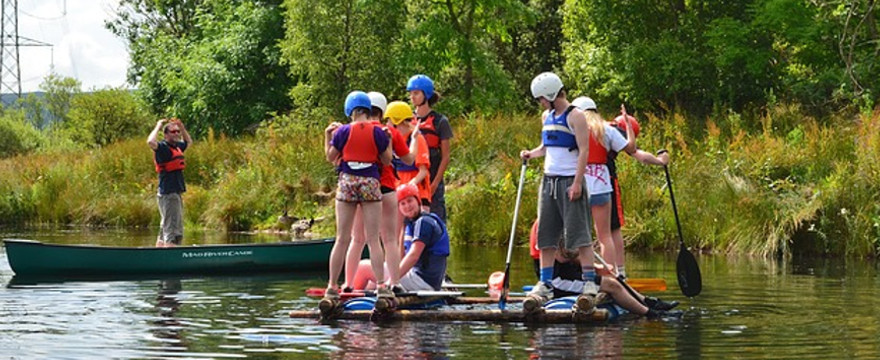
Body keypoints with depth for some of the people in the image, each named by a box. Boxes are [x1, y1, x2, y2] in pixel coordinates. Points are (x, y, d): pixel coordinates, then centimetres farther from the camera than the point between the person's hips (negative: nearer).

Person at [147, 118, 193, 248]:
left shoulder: (177, 147, 16)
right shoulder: (163, 147, -10)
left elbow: (188, 141, 38)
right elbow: (151, 142, -32)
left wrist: (182, 127, 21)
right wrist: (158, 126, -17)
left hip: (176, 193, 10)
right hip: (168, 194, -10)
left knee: (165, 228, 14)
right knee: (172, 228, -15)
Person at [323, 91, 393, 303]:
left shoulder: (343, 132, -2)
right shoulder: (377, 132, -2)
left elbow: (330, 157, 6)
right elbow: (387, 160, 4)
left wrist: (327, 135, 17)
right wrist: (387, 141, 18)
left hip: (347, 182, 1)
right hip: (371, 183, -1)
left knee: (342, 239, 5)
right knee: (373, 239, 1)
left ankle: (332, 288, 4)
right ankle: (381, 287, -5)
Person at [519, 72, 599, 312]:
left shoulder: (575, 117, -8)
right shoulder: (547, 118, 16)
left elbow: (584, 151, -13)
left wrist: (577, 183, -19)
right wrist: (531, 154, 6)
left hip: (569, 181, -8)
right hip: (549, 181, 8)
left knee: (579, 234, -10)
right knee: (545, 235, 5)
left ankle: (589, 283, -10)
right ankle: (545, 284, 7)